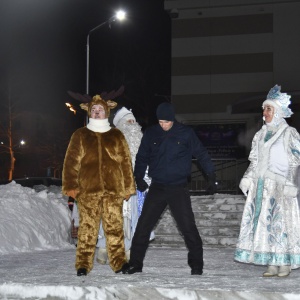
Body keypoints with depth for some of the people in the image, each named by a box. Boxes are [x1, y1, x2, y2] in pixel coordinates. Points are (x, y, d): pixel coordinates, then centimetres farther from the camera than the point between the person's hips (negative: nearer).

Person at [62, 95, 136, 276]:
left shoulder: (117, 136, 12)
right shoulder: (80, 136, 10)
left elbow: (126, 162, 12)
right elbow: (71, 161, 5)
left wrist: (128, 187, 8)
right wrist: (71, 186, -4)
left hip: (113, 190, 1)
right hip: (88, 190, -1)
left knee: (115, 226, 0)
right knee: (88, 227, -1)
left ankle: (119, 262, 7)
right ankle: (83, 264, 3)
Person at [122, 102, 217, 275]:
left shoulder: (186, 133, -2)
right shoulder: (151, 134, 4)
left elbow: (201, 154, 5)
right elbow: (142, 157, 12)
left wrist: (212, 176, 1)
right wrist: (138, 177, -1)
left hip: (179, 189, -2)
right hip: (157, 188, 2)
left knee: (188, 227, -6)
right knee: (143, 225, 0)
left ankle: (196, 264, 8)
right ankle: (135, 263, 11)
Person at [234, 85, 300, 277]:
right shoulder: (261, 134, 14)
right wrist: (247, 178, 4)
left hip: (280, 187, -6)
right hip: (261, 185, 6)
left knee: (281, 222, -6)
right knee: (264, 223, 3)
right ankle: (272, 265, 8)